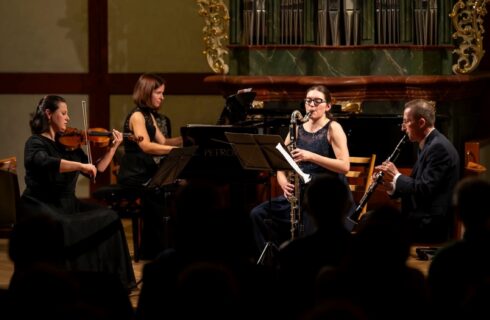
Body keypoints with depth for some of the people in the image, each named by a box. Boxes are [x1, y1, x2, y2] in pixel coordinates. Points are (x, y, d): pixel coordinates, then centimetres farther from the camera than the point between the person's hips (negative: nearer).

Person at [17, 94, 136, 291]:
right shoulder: (35, 143, -9)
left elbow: (95, 171, 16)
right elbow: (46, 163, -33)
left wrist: (113, 148, 7)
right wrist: (81, 165, -38)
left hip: (66, 205, 7)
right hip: (40, 207, -7)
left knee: (108, 219, -11)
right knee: (63, 230, -37)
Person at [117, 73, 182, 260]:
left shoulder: (149, 115, 18)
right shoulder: (137, 116, -11)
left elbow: (163, 142, 15)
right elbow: (146, 146, -24)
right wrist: (177, 149, -28)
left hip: (145, 172, 9)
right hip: (134, 175, -9)